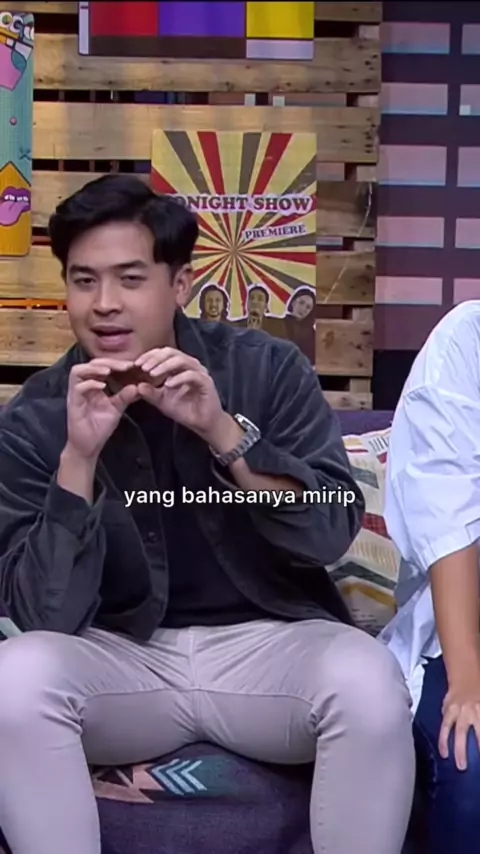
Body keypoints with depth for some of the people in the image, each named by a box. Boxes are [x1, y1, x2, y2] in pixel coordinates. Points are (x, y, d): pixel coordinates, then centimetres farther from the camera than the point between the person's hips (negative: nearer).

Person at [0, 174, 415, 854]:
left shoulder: (267, 368, -6)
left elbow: (332, 533, -14)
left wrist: (222, 429, -27)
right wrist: (79, 456, -26)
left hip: (267, 642, 0)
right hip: (122, 656, 0)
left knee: (370, 683, -30)